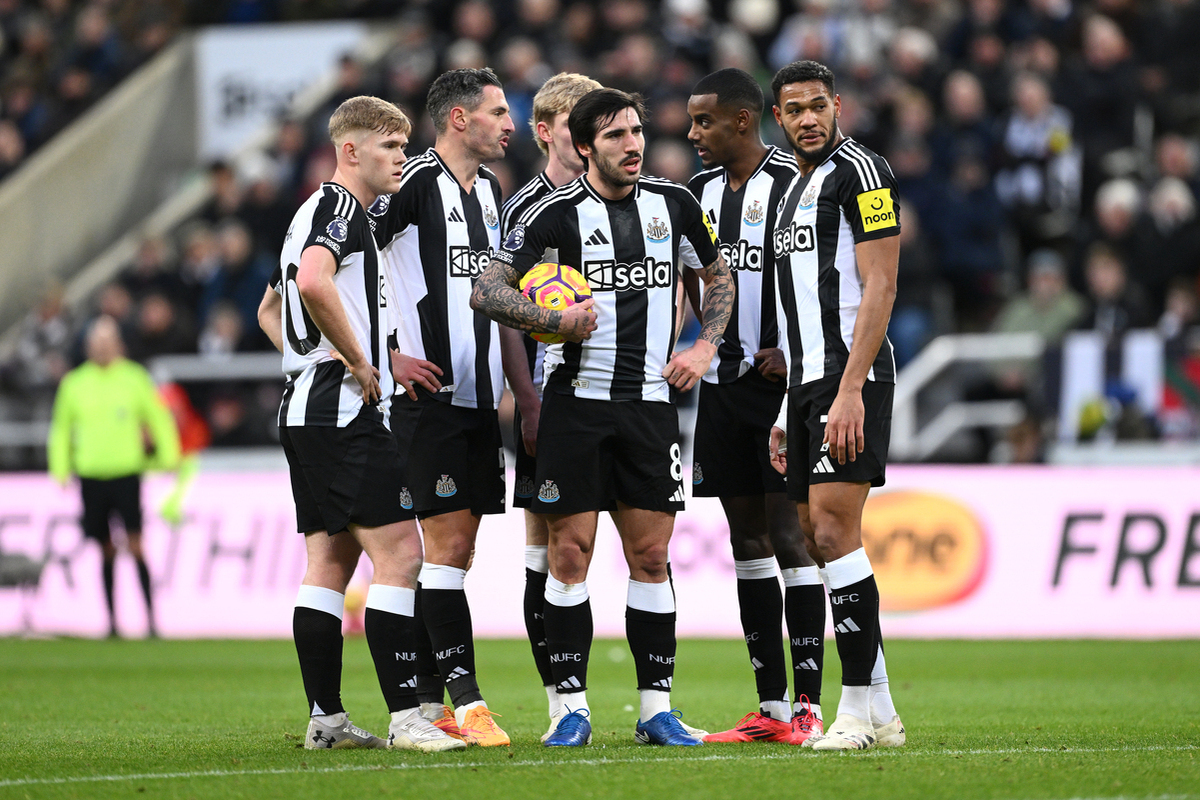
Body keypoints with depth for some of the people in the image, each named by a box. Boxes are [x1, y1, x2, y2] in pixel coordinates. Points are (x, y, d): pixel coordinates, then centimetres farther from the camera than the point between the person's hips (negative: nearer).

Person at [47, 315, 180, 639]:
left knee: (135, 546, -11)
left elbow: (159, 418, 8)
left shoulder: (134, 378, 1)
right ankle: (112, 621, 16)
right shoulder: (75, 383, 7)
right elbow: (62, 429, 16)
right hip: (91, 475, 2)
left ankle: (151, 619, -10)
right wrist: (61, 469, 9)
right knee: (106, 550, 8)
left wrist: (168, 458, 2)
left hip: (127, 472, -2)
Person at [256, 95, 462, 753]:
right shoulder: (341, 208, -10)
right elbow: (314, 282, -29)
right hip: (345, 412, -11)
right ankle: (404, 717, -16)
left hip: (306, 410, 11)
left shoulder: (316, 212, 22)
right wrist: (359, 363, -20)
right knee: (398, 555, -12)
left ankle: (326, 718, 9)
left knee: (330, 562, 10)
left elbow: (270, 309, 32)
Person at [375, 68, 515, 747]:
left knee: (457, 549, 8)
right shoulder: (415, 184, -11)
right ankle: (467, 701, -10)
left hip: (480, 395, 8)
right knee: (448, 545, -10)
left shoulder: (488, 188, 15)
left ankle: (428, 703, 12)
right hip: (431, 393, -8)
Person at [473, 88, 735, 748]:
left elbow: (718, 278, 23)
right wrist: (558, 321, -17)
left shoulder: (674, 203, 7)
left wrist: (705, 347, 8)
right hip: (576, 402, -3)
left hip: (650, 402, 3)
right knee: (570, 553, -3)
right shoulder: (557, 213, -4)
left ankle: (656, 707, 8)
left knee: (650, 556, 3)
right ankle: (573, 706, 3)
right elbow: (487, 292, -4)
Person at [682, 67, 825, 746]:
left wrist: (791, 352, -15)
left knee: (790, 537, -8)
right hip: (725, 384, 7)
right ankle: (771, 707, 11)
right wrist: (715, 339, 13)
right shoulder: (700, 191, 12)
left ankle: (808, 706, -6)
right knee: (748, 540, 7)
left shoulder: (795, 185, -9)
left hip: (783, 381, -7)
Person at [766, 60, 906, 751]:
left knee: (834, 531, -16)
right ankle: (879, 715, 10)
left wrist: (850, 389, -22)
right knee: (818, 535, 7)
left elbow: (879, 288, -14)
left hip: (850, 378, -10)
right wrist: (786, 413, 21)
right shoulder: (794, 189, 22)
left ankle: (859, 708, -15)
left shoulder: (860, 171, -6)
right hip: (808, 382, 10)